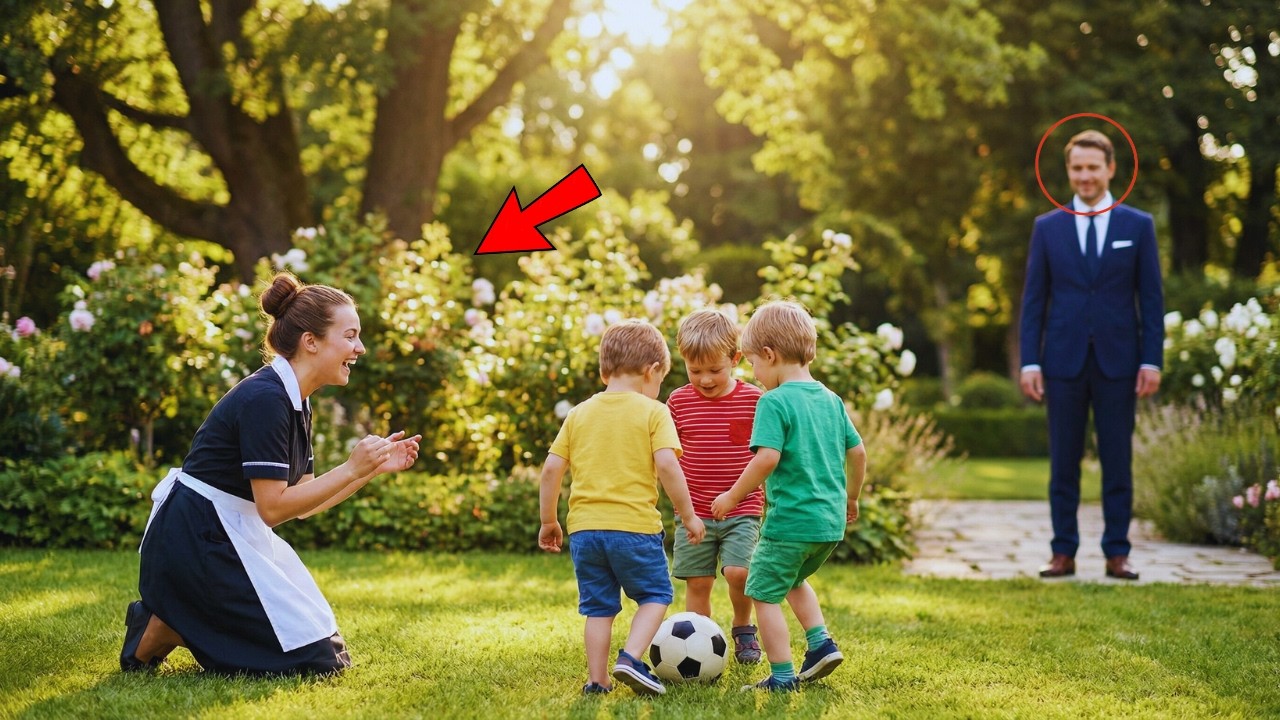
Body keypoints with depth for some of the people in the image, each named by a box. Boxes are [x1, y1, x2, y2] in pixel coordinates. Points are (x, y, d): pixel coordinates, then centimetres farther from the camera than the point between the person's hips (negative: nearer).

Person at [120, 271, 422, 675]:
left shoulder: (294, 402, 10)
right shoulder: (264, 399, -20)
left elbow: (304, 501, 12)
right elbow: (274, 507, -22)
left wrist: (375, 468, 6)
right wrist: (352, 468, -21)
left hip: (234, 537, 10)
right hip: (197, 541, -10)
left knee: (328, 652, 11)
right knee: (315, 660, -9)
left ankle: (180, 621, 13)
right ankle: (159, 632, -2)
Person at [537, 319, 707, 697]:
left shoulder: (579, 414, 10)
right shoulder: (652, 412, -2)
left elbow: (552, 469, 7)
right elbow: (666, 465, -13)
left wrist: (548, 521, 17)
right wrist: (689, 514, -4)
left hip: (584, 527, 4)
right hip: (635, 525, -4)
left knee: (599, 606, 14)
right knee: (655, 595, 12)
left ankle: (596, 680, 11)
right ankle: (630, 658, -7)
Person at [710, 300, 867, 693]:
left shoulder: (775, 402, -14)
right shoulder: (831, 400, 9)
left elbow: (767, 457, -24)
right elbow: (857, 452, 13)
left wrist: (733, 495, -12)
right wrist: (851, 498, 28)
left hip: (790, 520, -8)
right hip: (831, 521, 8)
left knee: (764, 594, 5)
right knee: (793, 580, 30)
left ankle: (782, 676, 6)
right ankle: (821, 643, 19)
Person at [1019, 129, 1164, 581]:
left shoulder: (1138, 226, 5)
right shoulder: (1047, 227, 7)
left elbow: (1151, 299, 4)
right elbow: (1034, 300, 6)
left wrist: (1152, 361, -4)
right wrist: (1030, 363, -2)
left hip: (1117, 361, -1)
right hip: (1064, 362, 1)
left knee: (1117, 462, 3)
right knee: (1063, 464, 4)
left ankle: (1117, 554, 10)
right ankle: (1063, 554, 10)